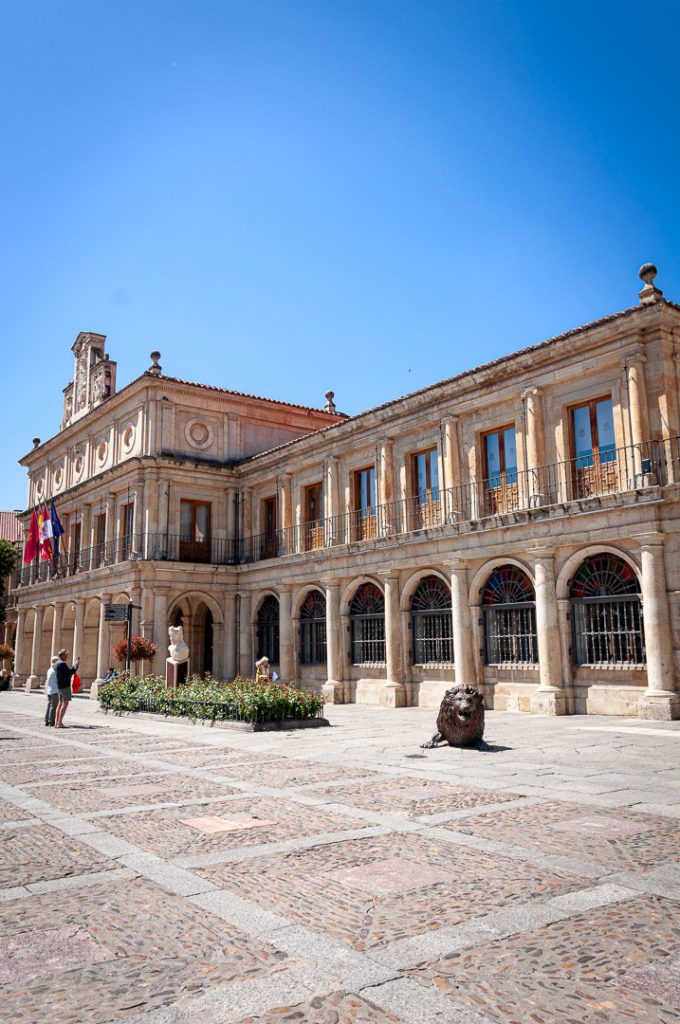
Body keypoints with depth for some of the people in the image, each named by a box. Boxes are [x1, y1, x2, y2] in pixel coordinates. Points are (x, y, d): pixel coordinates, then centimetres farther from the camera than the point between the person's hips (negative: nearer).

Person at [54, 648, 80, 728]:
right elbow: (70, 672, -18)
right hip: (65, 686, -10)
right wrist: (76, 665, -5)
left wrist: (74, 665, 14)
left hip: (60, 686, 10)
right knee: (65, 704, -8)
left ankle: (57, 722, 14)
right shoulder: (62, 664, -17)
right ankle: (59, 723, -11)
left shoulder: (57, 664, 15)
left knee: (60, 703, 13)